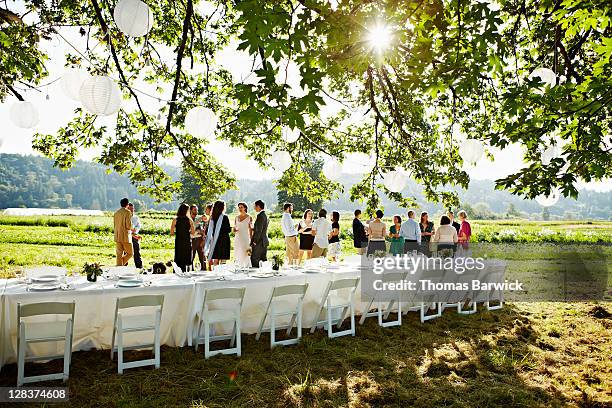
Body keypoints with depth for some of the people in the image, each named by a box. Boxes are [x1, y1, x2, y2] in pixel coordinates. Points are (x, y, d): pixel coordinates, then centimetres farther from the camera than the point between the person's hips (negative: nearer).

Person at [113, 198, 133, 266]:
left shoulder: (116, 212, 10)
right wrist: (132, 229, 7)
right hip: (125, 237, -6)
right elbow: (129, 225, -16)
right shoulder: (127, 212, -10)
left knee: (119, 254, 8)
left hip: (117, 237, 6)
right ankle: (122, 264, -5)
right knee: (130, 253, 8)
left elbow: (115, 225, 14)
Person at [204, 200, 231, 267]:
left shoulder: (212, 218, 6)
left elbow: (209, 231, 9)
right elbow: (228, 230, -9)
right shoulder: (224, 217, -10)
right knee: (223, 262, -2)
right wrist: (232, 228, 11)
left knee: (215, 261, 9)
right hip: (223, 241, -5)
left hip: (214, 241, 5)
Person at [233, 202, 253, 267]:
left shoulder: (249, 217, -1)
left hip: (245, 239, -4)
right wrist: (235, 230, -9)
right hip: (237, 239, 4)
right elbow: (234, 230, 15)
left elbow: (250, 230, -1)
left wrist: (251, 241, -5)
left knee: (246, 256, -7)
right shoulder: (236, 218, 10)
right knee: (238, 257, 4)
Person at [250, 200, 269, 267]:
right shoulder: (266, 215, 13)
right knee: (264, 259, 12)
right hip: (265, 241, 9)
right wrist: (253, 228, 18)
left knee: (254, 259, -3)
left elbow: (259, 231, -19)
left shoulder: (260, 216, -16)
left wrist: (255, 241, -14)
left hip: (259, 241, -9)